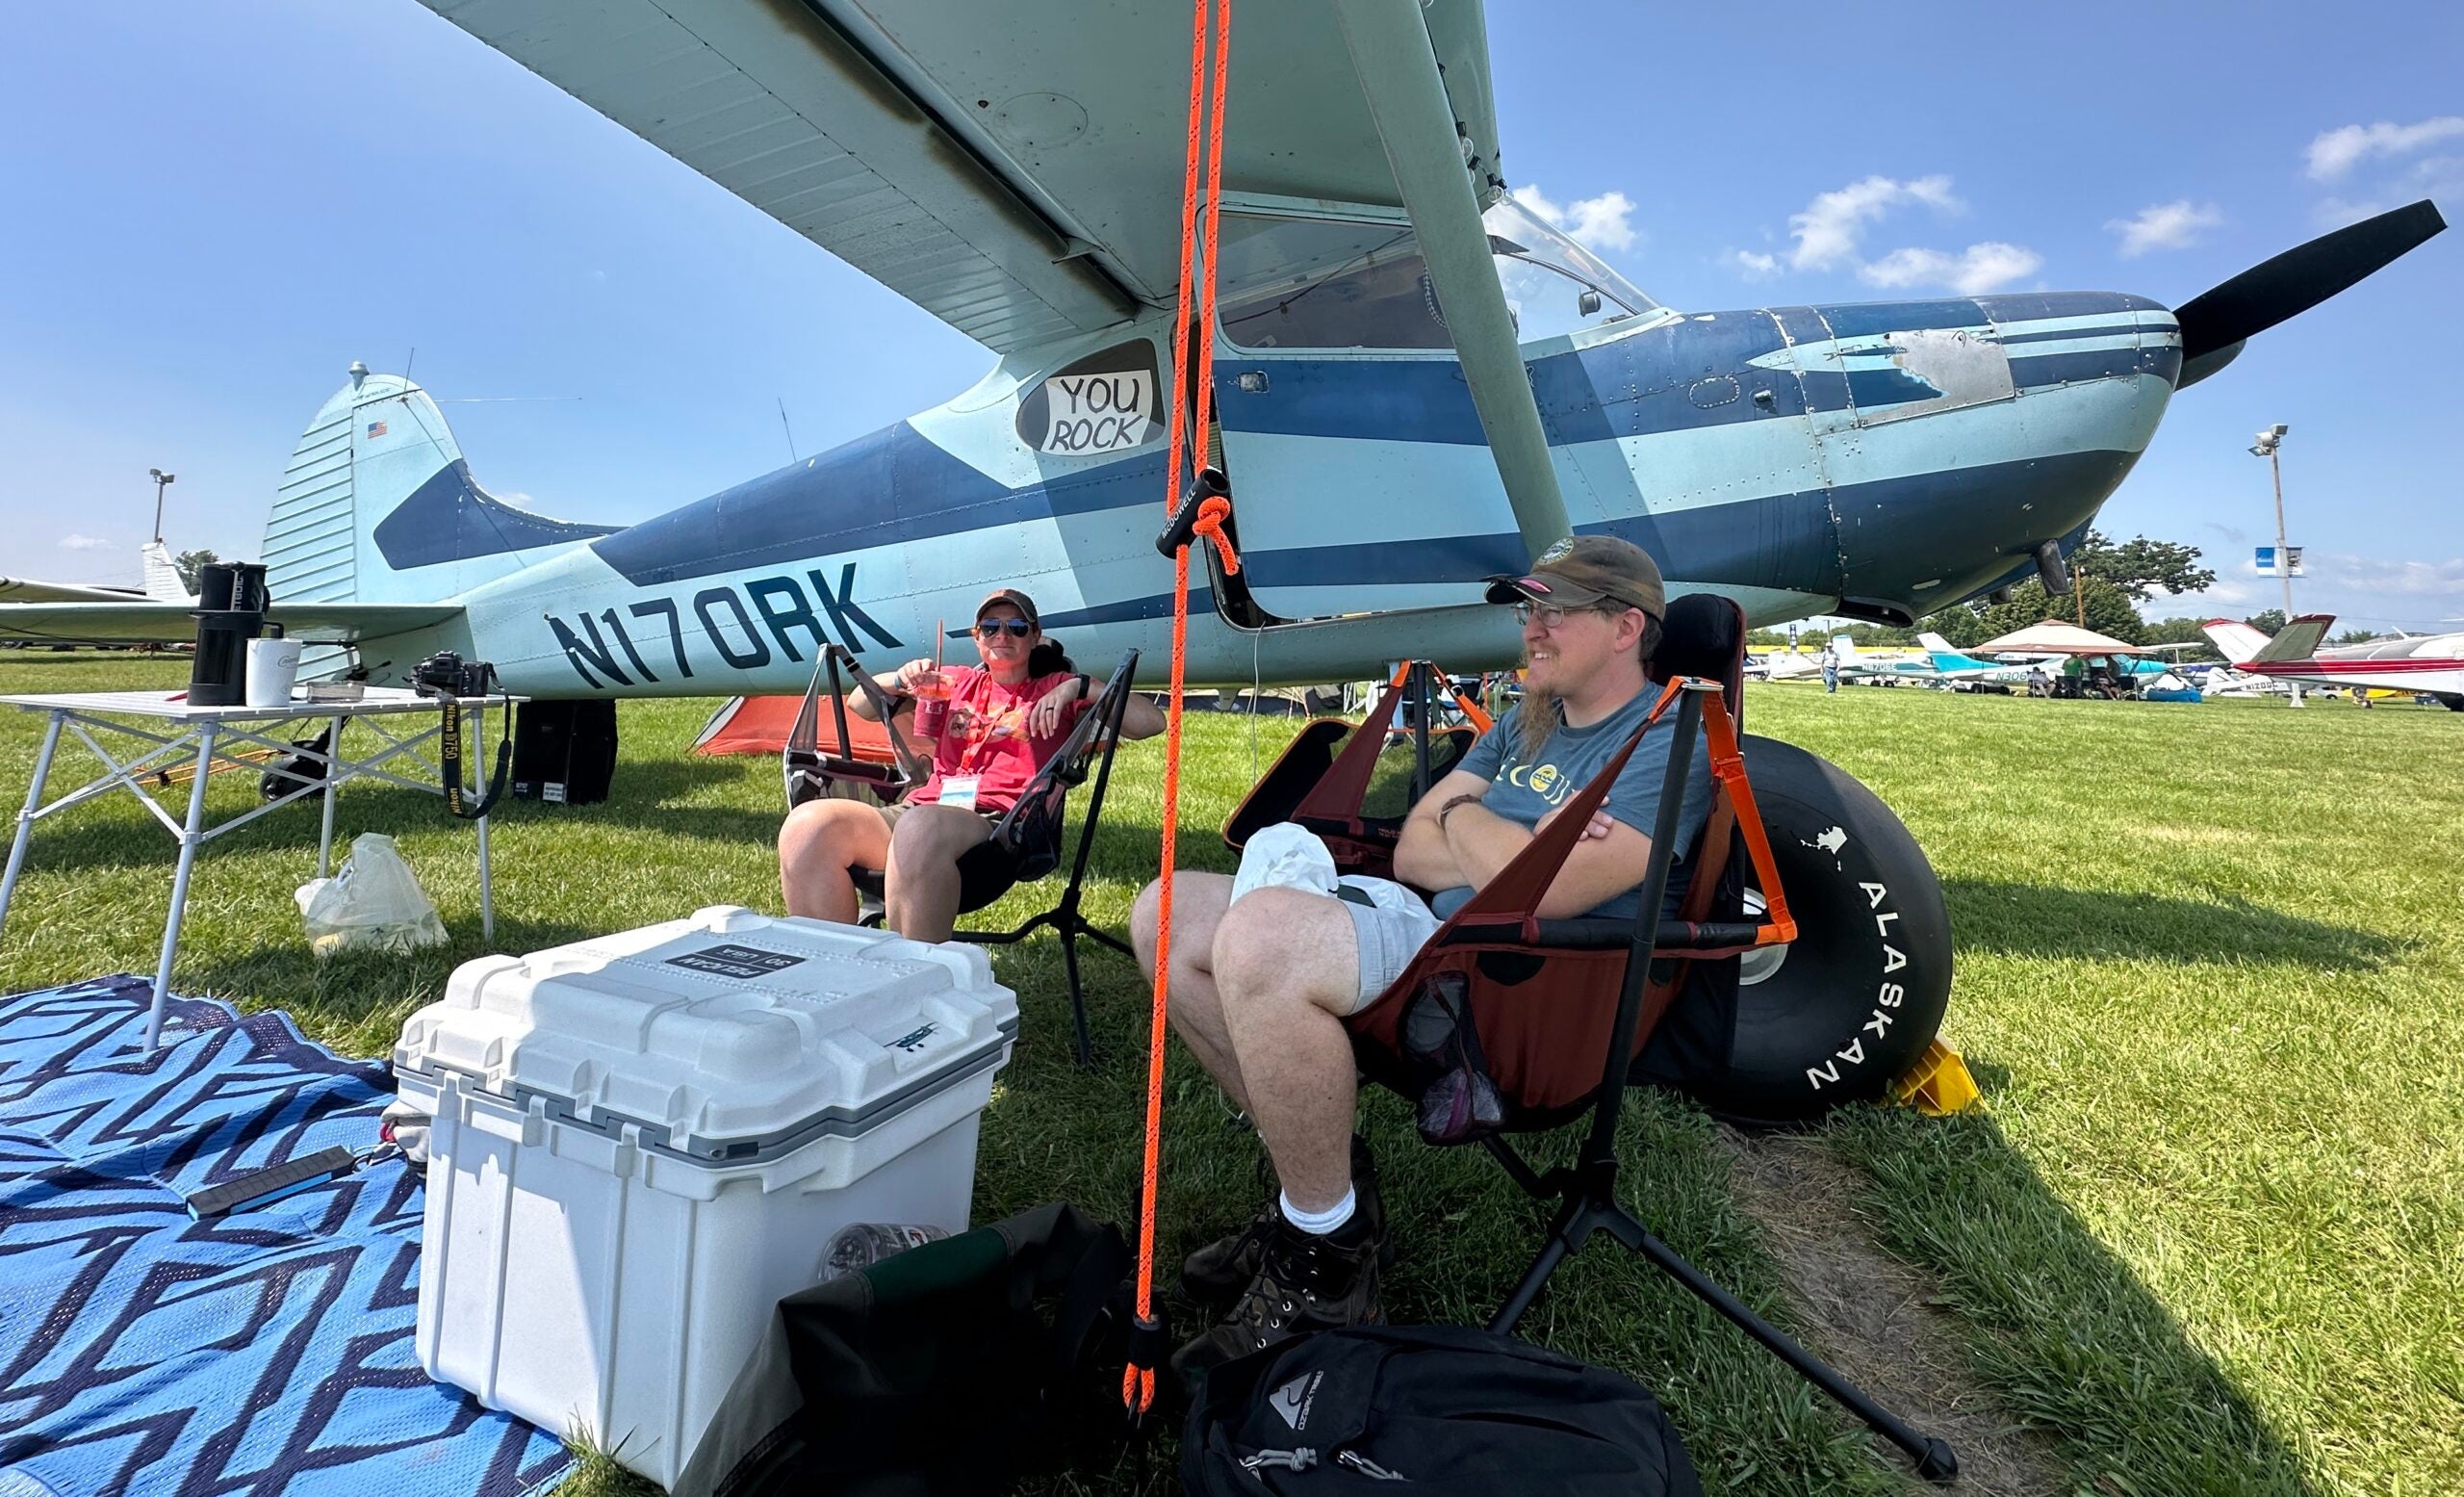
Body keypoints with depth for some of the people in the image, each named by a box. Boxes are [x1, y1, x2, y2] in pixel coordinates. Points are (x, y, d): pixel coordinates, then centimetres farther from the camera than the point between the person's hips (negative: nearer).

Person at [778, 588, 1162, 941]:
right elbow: (860, 706, 34)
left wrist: (1077, 686, -1)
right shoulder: (955, 682, 30)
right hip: (918, 808, 5)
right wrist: (901, 681, 13)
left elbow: (1150, 722, 10)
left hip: (998, 821, -4)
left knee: (920, 828, -40)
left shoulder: (1055, 690, 20)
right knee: (807, 824, -23)